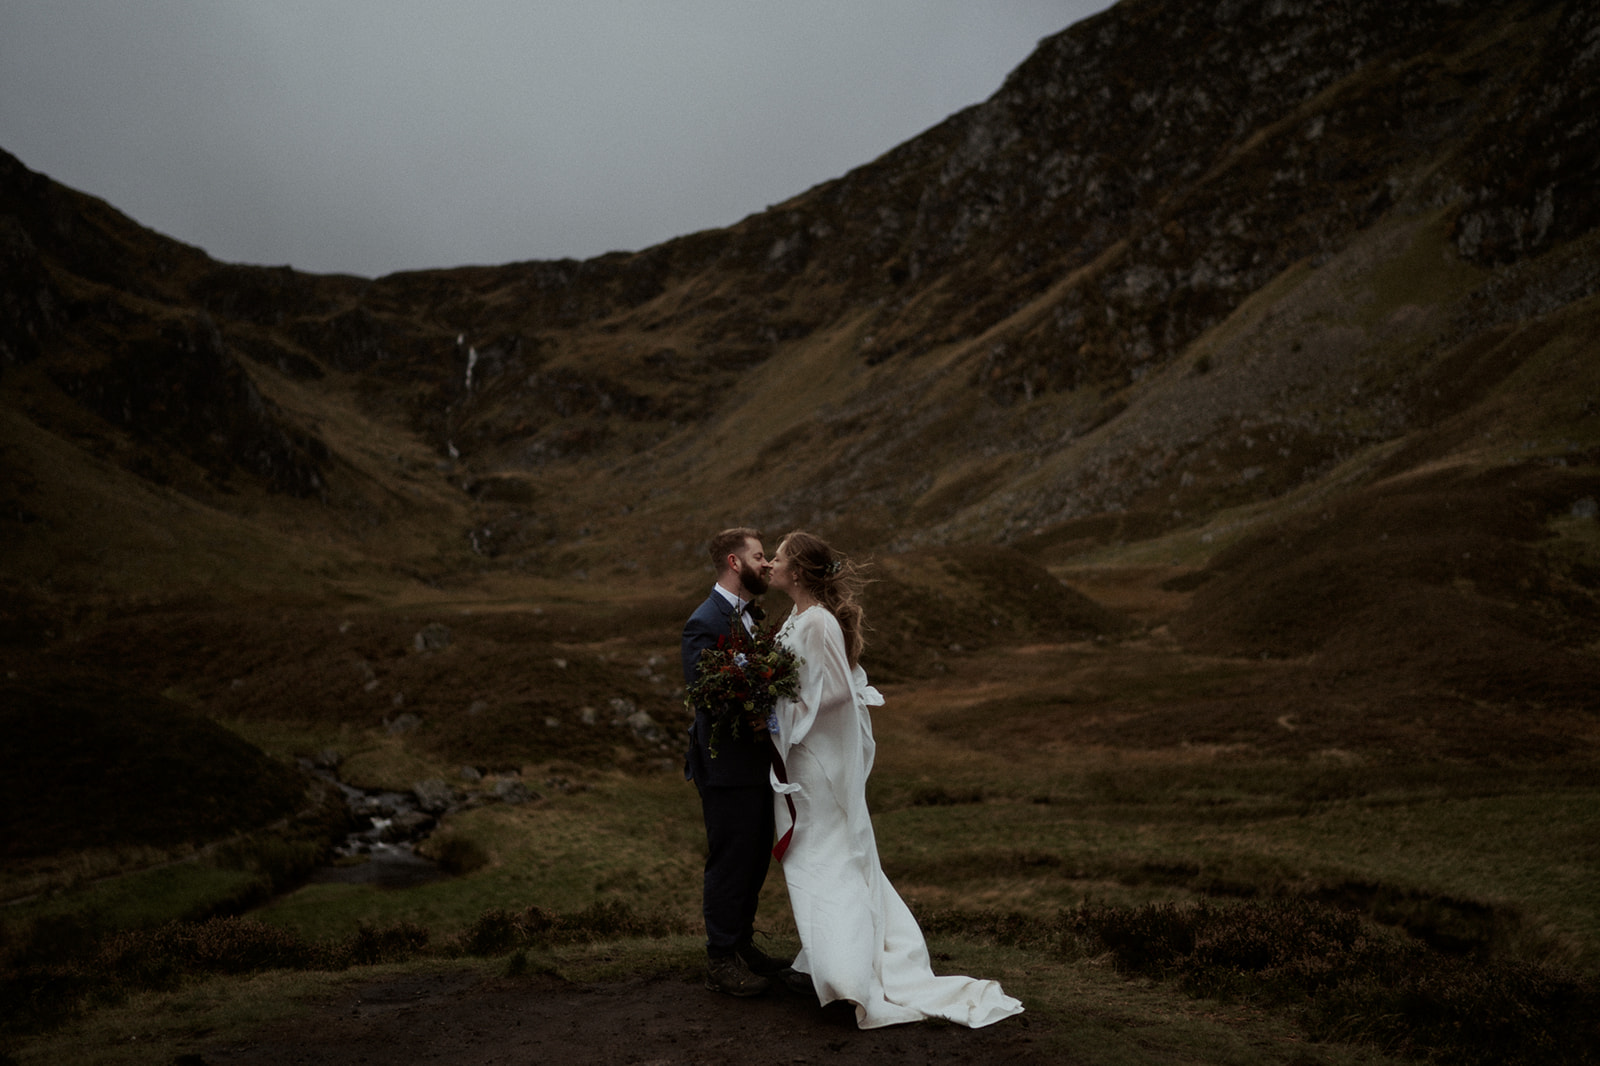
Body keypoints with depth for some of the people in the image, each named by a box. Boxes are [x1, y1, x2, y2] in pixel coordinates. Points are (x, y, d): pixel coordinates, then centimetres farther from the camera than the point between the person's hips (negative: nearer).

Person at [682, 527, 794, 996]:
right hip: (726, 766, -9)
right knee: (730, 861, 2)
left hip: (756, 761, 9)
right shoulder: (705, 622, -18)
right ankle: (721, 962, 16)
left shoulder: (750, 614, 12)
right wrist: (753, 725, -25)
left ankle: (742, 943, 33)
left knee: (757, 857, 18)